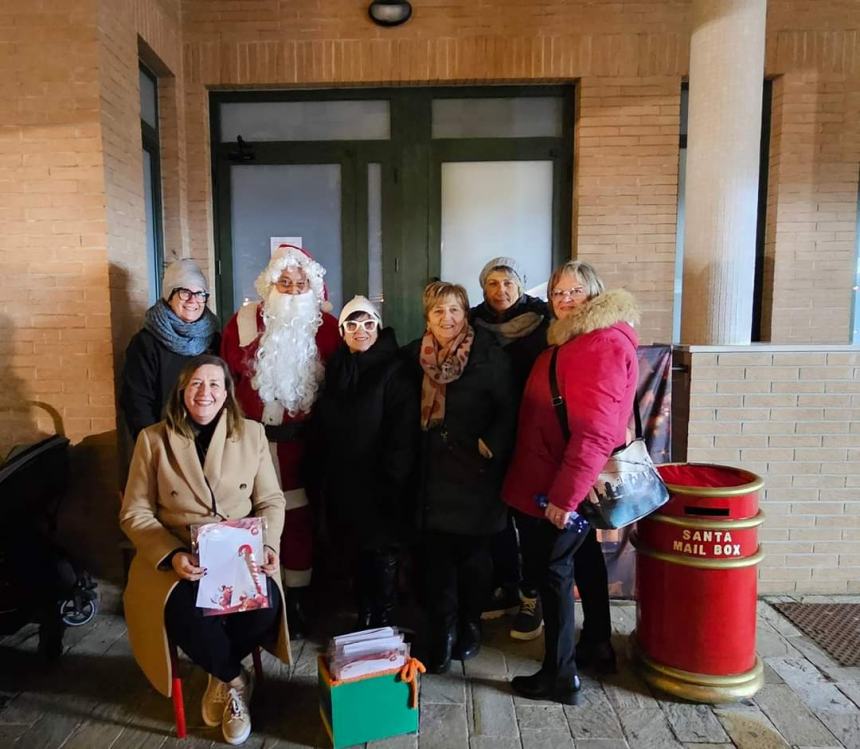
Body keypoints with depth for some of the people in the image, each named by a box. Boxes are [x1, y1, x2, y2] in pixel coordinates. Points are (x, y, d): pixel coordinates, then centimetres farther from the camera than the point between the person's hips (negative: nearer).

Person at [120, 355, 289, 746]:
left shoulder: (251, 433, 4)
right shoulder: (153, 439, 0)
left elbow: (271, 501, 6)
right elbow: (134, 513, -1)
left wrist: (268, 545, -13)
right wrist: (172, 555, -17)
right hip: (177, 558, -1)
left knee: (265, 604, -28)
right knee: (187, 611, -32)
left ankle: (221, 676, 7)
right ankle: (234, 678, 2)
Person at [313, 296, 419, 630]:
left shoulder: (394, 371, -9)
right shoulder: (335, 368, 8)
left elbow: (403, 432, -15)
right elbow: (321, 426, 14)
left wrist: (392, 478, -18)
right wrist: (324, 472, 10)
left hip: (378, 484, -5)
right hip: (341, 483, 5)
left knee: (382, 553, 5)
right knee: (354, 553, 15)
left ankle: (383, 622, 23)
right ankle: (363, 618, 32)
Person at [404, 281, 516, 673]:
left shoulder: (488, 355, -8)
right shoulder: (417, 355, 4)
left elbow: (508, 408, -8)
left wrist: (492, 445, -18)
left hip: (476, 468, -3)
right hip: (435, 469, 3)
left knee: (474, 551, 9)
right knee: (436, 552, 2)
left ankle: (470, 624, 29)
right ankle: (442, 633, 17)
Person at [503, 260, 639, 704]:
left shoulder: (604, 343, -20)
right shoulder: (572, 339, 13)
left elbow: (595, 430, -28)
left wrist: (565, 493, -29)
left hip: (562, 486, -10)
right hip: (560, 481, 10)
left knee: (550, 570, -1)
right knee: (582, 560, 22)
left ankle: (560, 674, 12)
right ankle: (597, 643, 40)